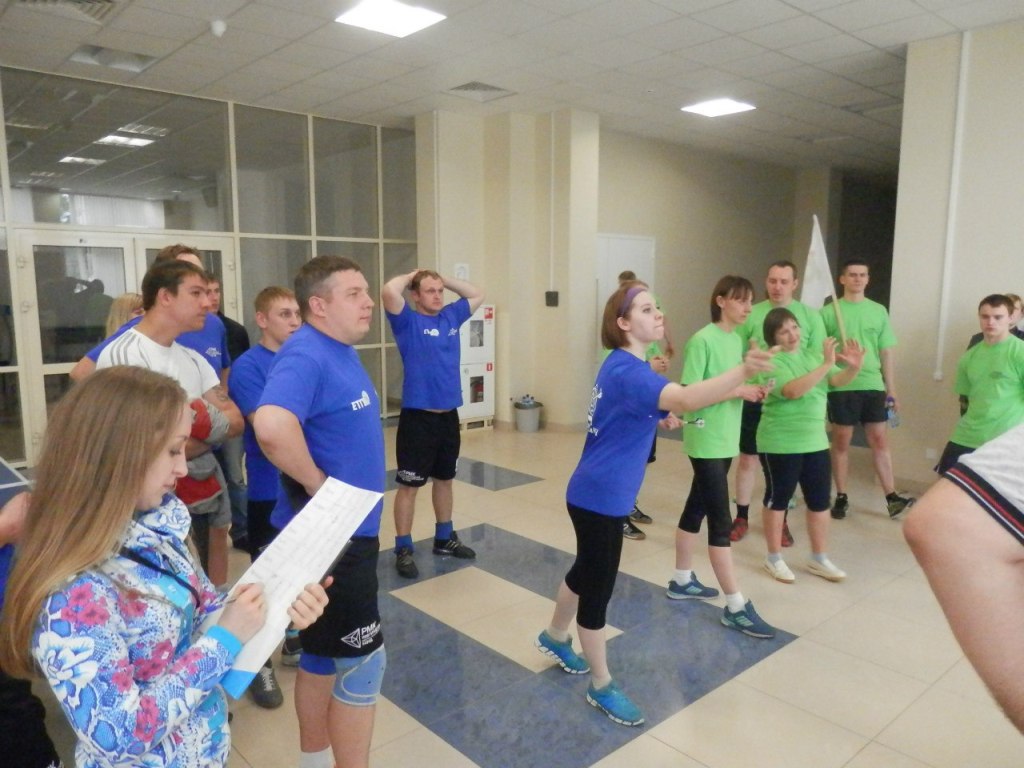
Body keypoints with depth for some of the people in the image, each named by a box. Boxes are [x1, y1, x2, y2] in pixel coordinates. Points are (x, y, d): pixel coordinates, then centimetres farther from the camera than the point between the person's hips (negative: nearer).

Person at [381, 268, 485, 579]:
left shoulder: (451, 317, 9)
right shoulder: (408, 321, -7)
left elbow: (477, 295, 21)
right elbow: (388, 291, -24)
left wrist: (445, 279, 12)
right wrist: (411, 275, -5)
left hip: (448, 415, 6)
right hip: (417, 417, -6)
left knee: (444, 479, 18)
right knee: (409, 484, 2)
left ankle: (444, 538, 33)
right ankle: (404, 549, 13)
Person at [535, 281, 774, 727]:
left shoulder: (624, 366, 8)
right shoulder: (626, 370, -25)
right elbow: (685, 399, -43)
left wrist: (658, 416, 9)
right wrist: (743, 371, -55)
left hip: (597, 493, 10)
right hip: (599, 497, -10)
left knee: (587, 571, 26)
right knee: (599, 586, 4)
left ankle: (554, 637, 48)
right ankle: (602, 686, 21)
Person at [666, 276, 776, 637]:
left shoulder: (737, 340, 10)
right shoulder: (702, 341, -15)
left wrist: (752, 390, -2)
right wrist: (738, 391, -19)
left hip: (725, 439, 9)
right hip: (706, 441, -9)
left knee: (697, 509, 18)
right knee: (721, 521, -5)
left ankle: (682, 581, 32)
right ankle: (736, 607, 3)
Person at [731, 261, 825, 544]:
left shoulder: (810, 316, 1)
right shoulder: (751, 315, -1)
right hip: (755, 399, 0)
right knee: (748, 459, 7)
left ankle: (781, 520, 25)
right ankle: (742, 517, 21)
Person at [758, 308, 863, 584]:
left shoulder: (812, 355, 5)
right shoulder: (772, 362, -14)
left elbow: (838, 380, -5)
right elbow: (793, 390, -29)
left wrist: (854, 366, -26)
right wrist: (826, 363, -34)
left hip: (815, 441, 6)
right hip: (780, 444, -6)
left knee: (820, 501, 13)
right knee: (778, 499, 7)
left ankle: (819, 559, 28)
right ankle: (774, 558, 21)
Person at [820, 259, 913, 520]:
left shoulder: (878, 311, 8)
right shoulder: (828, 311, -1)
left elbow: (887, 352, 10)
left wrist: (891, 389, 7)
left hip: (873, 385, 2)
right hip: (841, 386, -2)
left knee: (879, 440, 4)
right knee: (841, 442, 6)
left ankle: (891, 498, 9)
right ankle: (841, 497, 15)